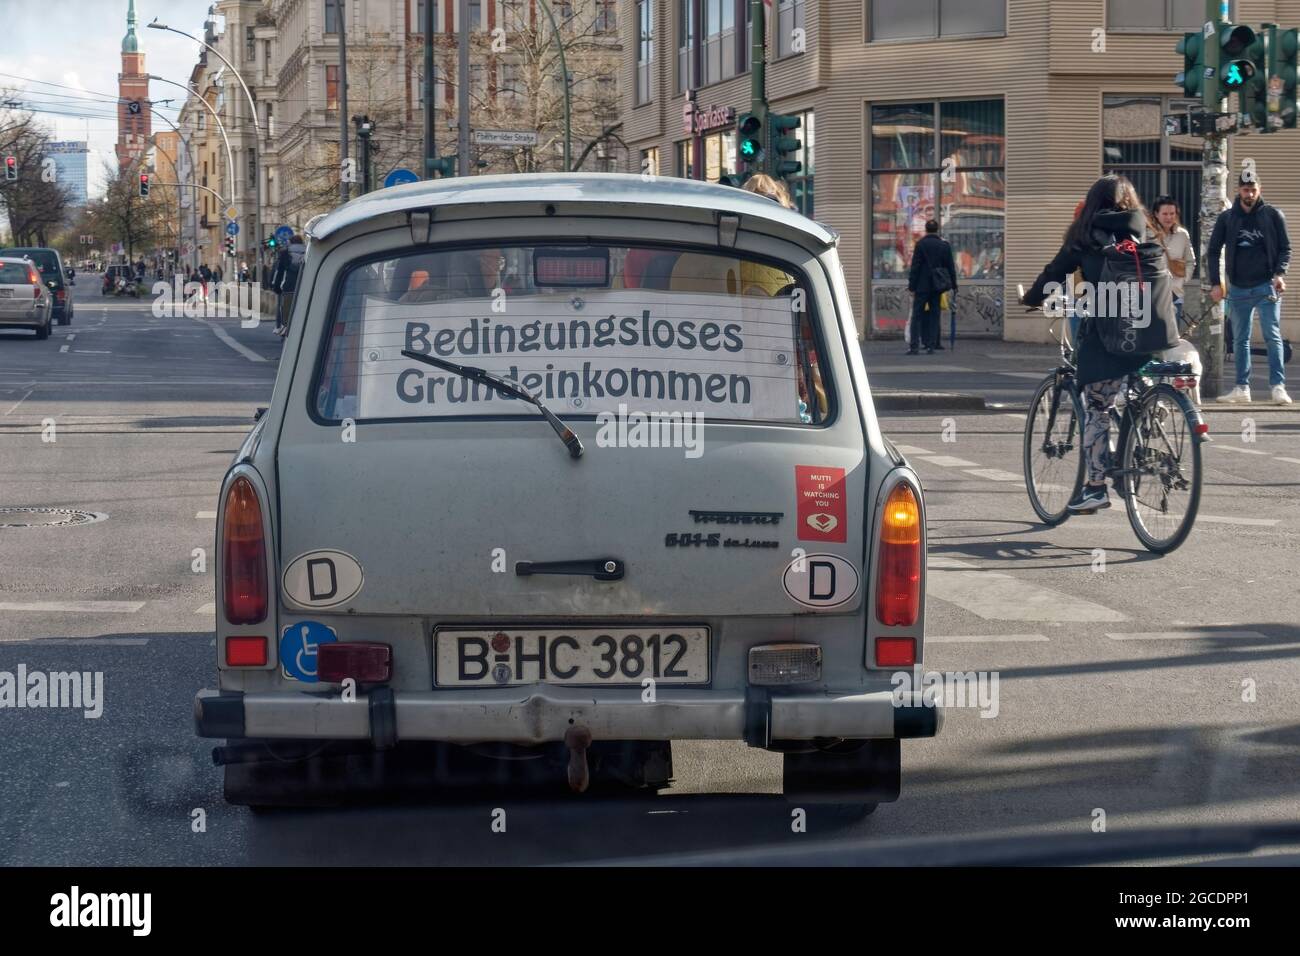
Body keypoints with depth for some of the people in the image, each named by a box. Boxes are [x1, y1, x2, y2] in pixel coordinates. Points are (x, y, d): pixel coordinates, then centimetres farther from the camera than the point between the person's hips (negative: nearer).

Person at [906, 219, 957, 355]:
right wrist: (953, 287, 12)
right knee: (934, 316, 8)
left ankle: (913, 346, -6)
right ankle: (931, 346, 4)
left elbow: (915, 267, -9)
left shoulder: (921, 245, -7)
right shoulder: (945, 246, 2)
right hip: (937, 286, 3)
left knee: (917, 316, 0)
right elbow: (951, 267, 5)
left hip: (922, 286, -3)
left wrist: (911, 286, -5)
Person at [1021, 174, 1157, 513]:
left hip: (1103, 332, -3)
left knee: (1096, 409, -2)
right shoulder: (1138, 229, 12)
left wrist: (1030, 298, 23)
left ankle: (1096, 485, -5)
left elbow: (1056, 272, 9)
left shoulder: (1086, 235, 6)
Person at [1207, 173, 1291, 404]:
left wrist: (1280, 274, -12)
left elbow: (1285, 248, 3)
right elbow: (1213, 251, 11)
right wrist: (1215, 283, 2)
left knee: (1272, 337, -9)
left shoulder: (1273, 215, 3)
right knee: (1240, 340, 6)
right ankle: (1242, 388, 11)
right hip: (1238, 288, 3)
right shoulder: (1226, 218, 8)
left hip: (1266, 287, -3)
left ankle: (1278, 386, -11)